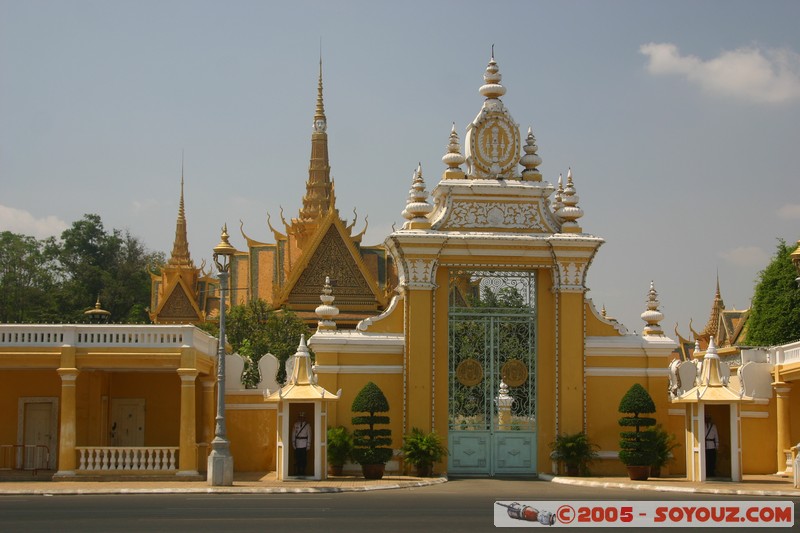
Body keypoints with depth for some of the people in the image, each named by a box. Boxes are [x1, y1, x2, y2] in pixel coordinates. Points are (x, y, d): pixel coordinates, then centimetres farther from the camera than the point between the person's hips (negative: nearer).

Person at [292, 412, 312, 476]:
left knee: (303, 459, 0)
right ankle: (297, 472, 5)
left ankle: (302, 472, 7)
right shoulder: (296, 425, 6)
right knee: (297, 459, 0)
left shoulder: (307, 425, 3)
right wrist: (293, 444, 1)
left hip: (304, 446, -1)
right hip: (297, 445, 1)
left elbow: (309, 436, 3)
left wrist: (308, 446, -2)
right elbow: (293, 434, 7)